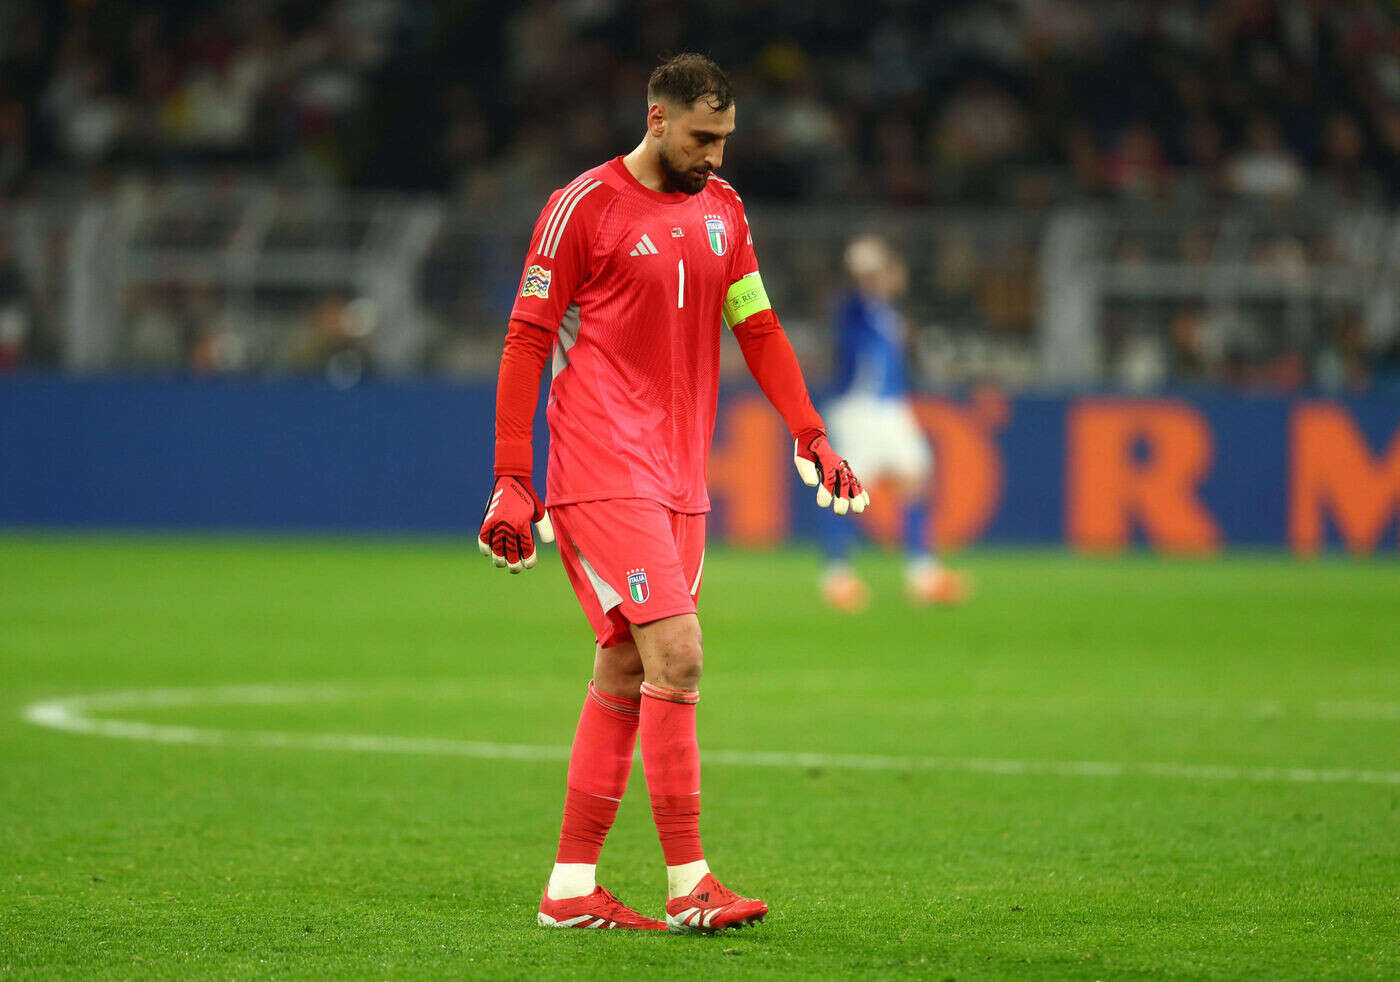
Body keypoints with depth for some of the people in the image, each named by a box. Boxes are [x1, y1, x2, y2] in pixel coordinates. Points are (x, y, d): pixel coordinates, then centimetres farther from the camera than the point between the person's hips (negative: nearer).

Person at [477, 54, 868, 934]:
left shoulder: (722, 209, 13)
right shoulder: (585, 207, -6)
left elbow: (758, 327, 20)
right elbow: (527, 342, -5)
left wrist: (811, 437, 9)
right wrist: (512, 480, -9)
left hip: (679, 478, 7)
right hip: (602, 470, -7)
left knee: (626, 673, 7)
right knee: (676, 655, -16)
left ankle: (571, 887, 12)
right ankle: (689, 886, -14)